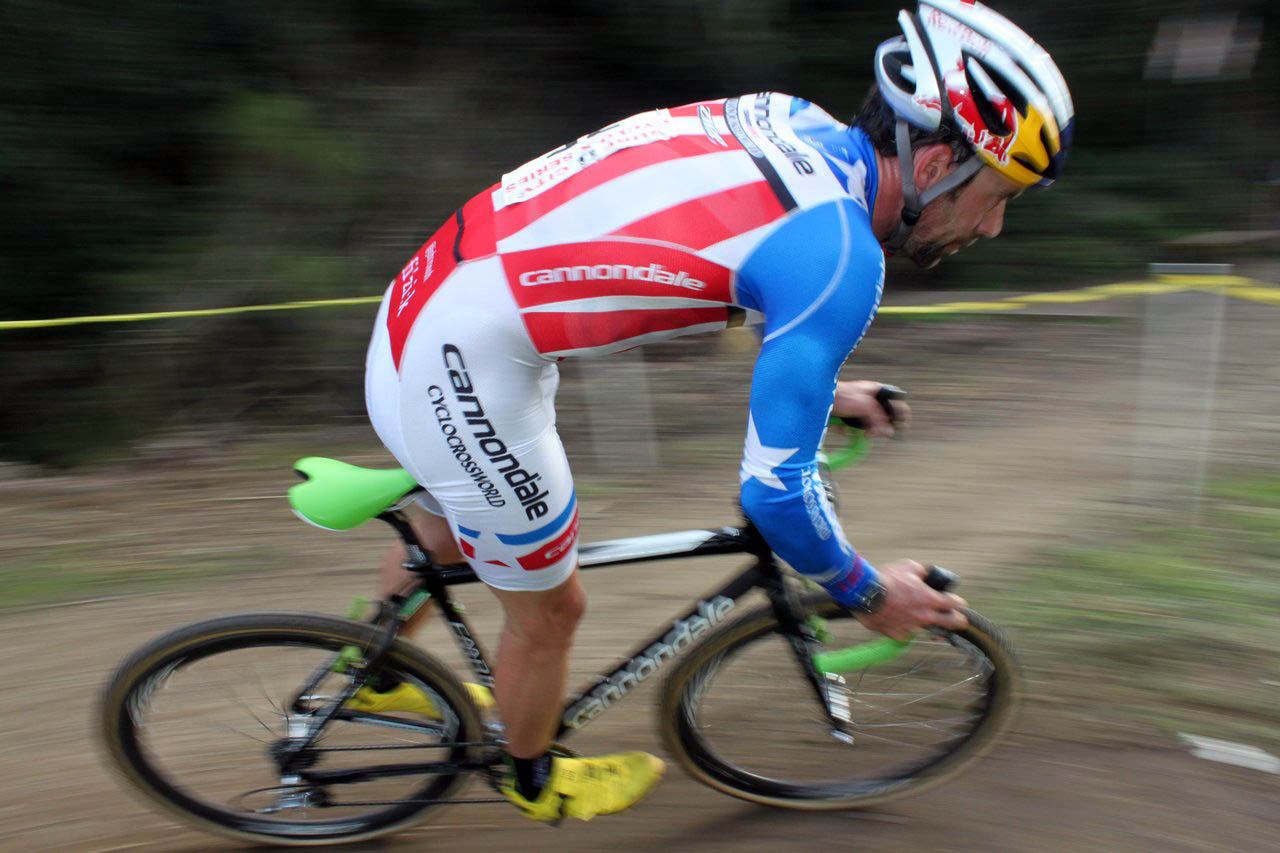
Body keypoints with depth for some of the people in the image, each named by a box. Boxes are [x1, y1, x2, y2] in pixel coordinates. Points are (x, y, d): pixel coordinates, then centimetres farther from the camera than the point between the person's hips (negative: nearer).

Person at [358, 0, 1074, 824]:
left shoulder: (792, 121, 4)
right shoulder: (839, 253, -22)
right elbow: (775, 490, -20)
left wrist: (817, 383, 31)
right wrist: (870, 594, -1)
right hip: (464, 383, -8)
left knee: (448, 534, 34)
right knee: (549, 610, 17)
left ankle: (380, 679, 61)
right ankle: (537, 784, 47)